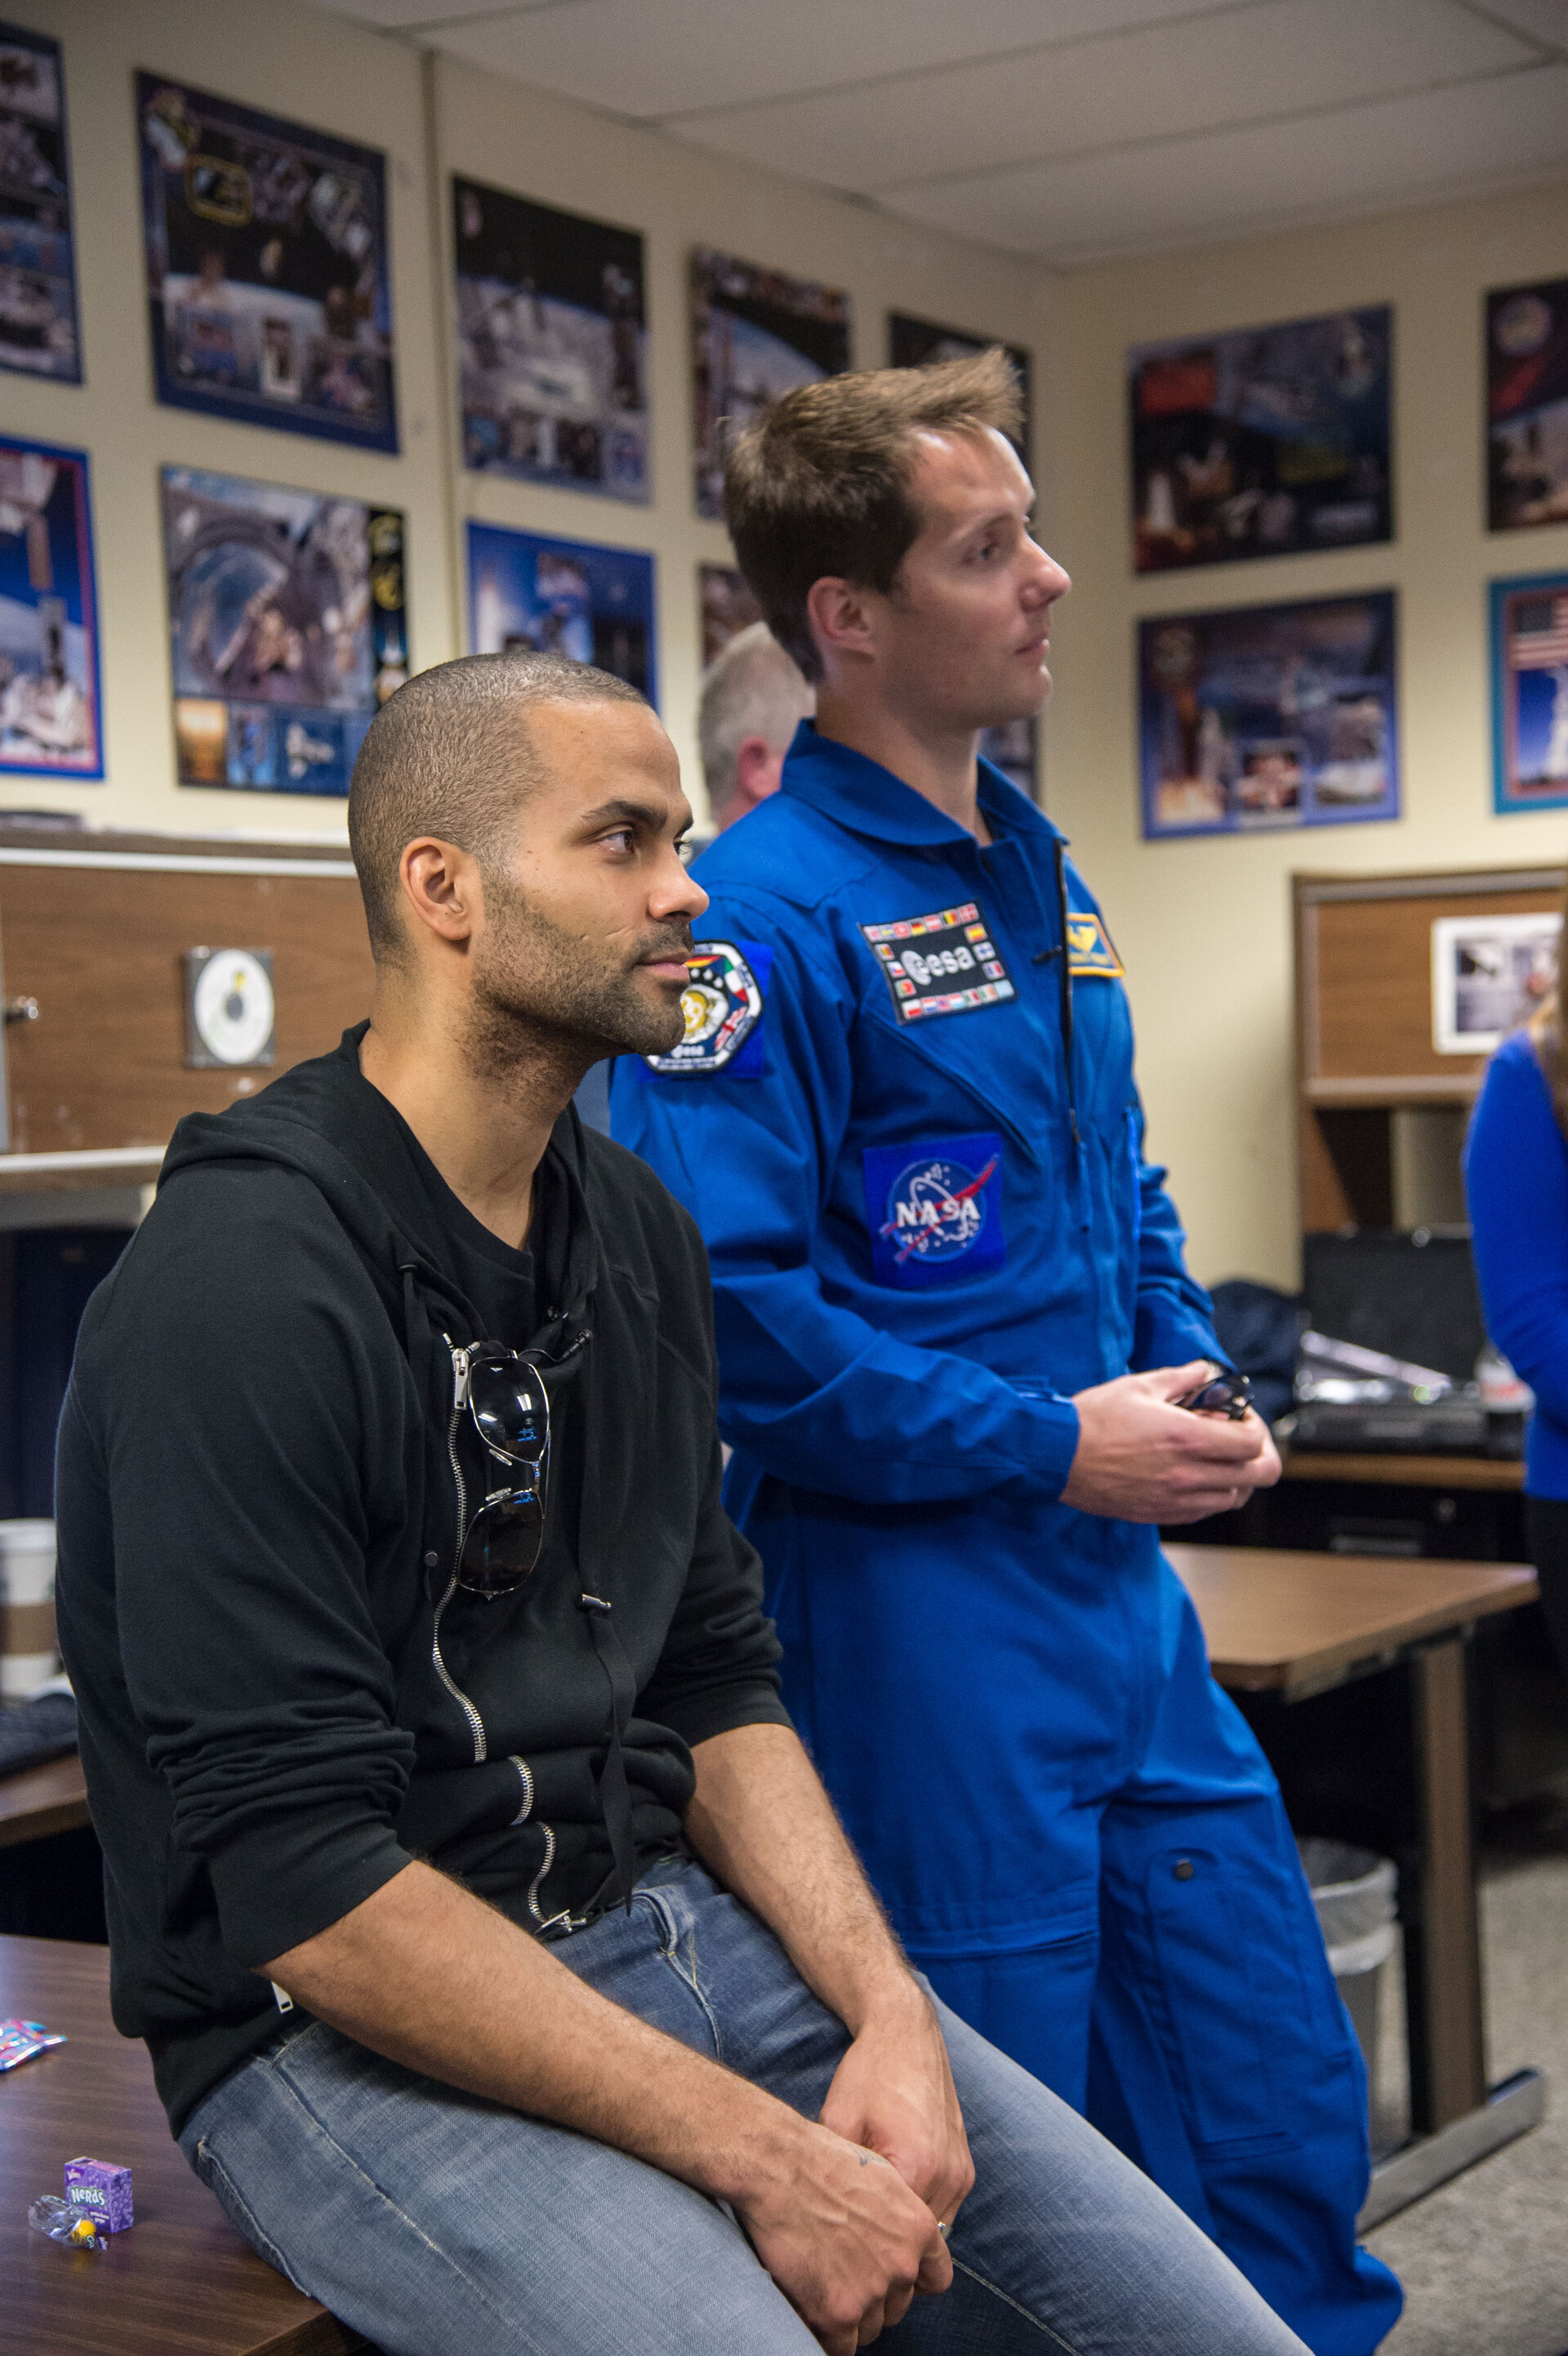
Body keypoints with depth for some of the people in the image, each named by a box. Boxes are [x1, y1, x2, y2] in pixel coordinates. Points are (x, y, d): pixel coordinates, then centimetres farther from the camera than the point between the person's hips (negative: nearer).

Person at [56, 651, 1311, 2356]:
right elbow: (307, 1891, -21)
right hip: (342, 2029, -7)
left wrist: (884, 2013, -5)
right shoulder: (243, 1288, -18)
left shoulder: (636, 1234, 9)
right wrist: (760, 2157, -20)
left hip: (663, 1925, 7)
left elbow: (715, 1680, 12)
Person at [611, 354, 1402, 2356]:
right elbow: (724, 1309, -22)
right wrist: (1049, 1446, -17)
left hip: (1129, 1598, 8)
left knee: (1280, 2116, 16)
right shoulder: (769, 913, -16)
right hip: (912, 1613, -8)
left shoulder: (1045, 885, 12)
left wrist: (1188, 1384, 4)